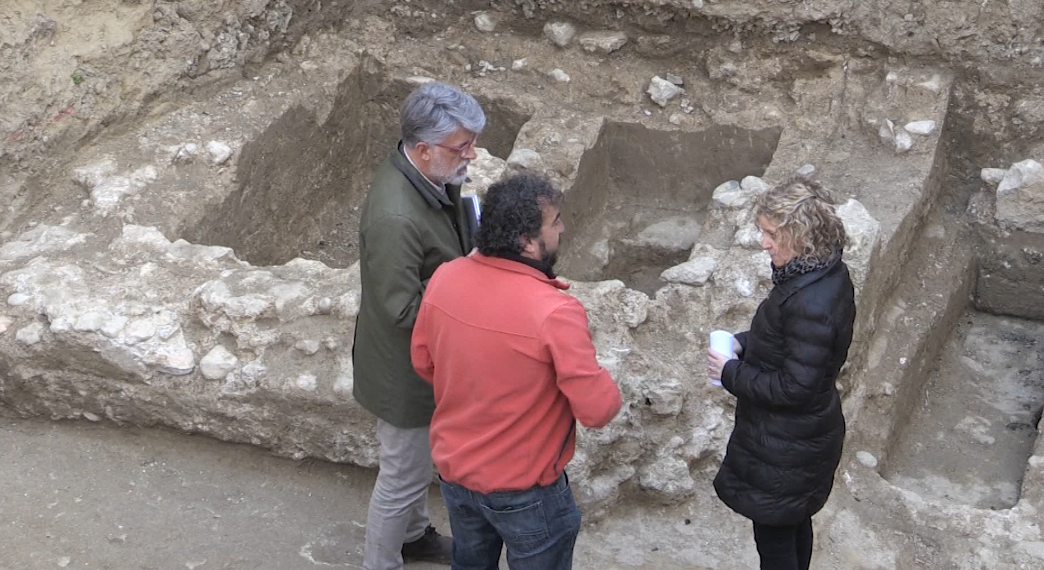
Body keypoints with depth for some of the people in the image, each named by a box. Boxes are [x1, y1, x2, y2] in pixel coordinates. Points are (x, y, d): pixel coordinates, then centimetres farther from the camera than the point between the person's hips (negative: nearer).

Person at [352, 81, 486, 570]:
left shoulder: (430, 176, -8)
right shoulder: (395, 217, -37)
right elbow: (404, 310, -30)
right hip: (405, 367, -9)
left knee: (419, 458, 29)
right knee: (404, 474, 11)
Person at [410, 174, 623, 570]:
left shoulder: (444, 278, -13)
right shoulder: (555, 312, -31)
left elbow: (423, 362, 2)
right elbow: (598, 410, -25)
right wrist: (607, 388, -4)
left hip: (454, 469, 5)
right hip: (524, 491, -5)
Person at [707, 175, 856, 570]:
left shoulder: (811, 304, -33)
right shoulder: (828, 274, -3)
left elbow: (794, 388, -29)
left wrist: (730, 373, -18)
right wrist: (744, 343, -1)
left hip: (786, 447, -9)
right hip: (806, 433, 10)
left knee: (774, 537, 9)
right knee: (794, 523, 28)